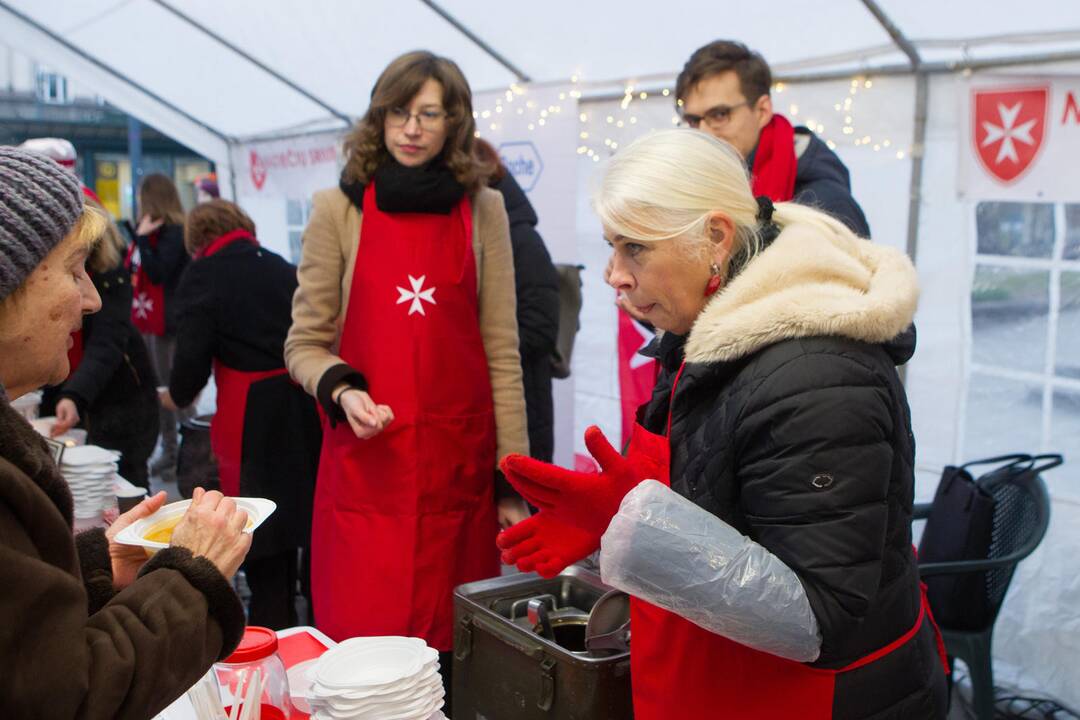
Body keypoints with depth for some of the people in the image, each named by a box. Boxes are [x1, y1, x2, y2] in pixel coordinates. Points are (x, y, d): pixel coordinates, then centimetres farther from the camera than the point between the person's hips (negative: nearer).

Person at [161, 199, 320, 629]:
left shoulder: (203, 275, -3)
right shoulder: (282, 267, 12)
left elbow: (192, 355, -9)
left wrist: (178, 396, 11)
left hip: (253, 414, -5)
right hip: (307, 408, 5)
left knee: (264, 532, 7)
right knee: (312, 517, 16)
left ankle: (273, 627, 16)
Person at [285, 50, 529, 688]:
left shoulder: (483, 211, 6)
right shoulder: (338, 211, 3)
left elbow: (502, 351, 4)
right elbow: (305, 343, 6)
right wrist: (342, 390, -15)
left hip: (459, 461, 1)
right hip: (365, 461, -1)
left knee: (453, 648, 6)